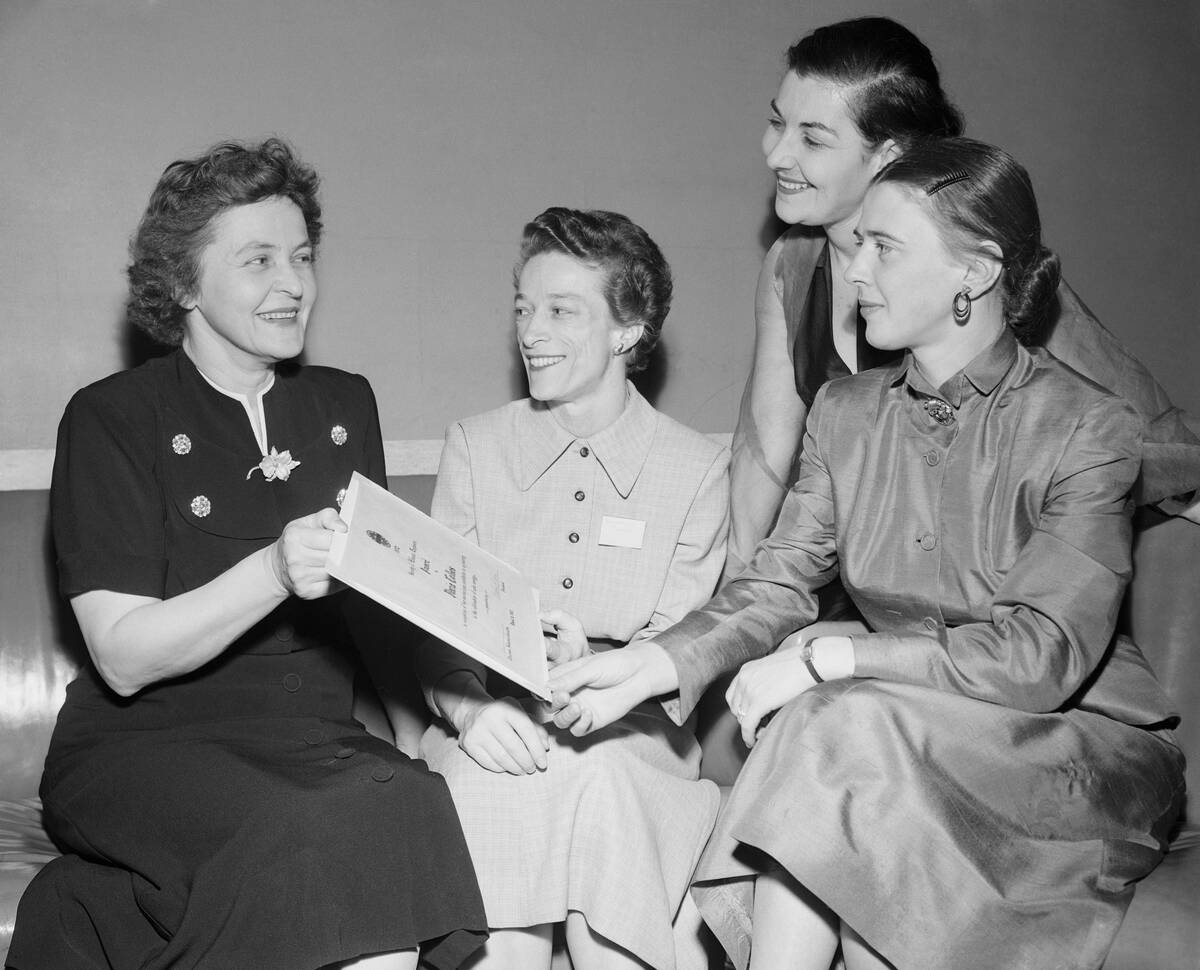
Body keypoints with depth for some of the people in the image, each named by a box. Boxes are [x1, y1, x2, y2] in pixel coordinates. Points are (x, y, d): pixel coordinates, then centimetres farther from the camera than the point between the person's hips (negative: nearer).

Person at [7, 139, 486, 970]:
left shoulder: (345, 406, 15)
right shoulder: (111, 419, -1)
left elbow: (383, 609, 11)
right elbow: (123, 658, -10)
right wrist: (275, 572, -24)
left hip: (314, 741, 5)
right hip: (144, 748, -4)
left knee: (406, 802, -28)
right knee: (305, 834, -33)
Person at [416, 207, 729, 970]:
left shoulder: (698, 468, 5)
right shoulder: (475, 446, 11)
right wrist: (470, 708, -18)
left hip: (631, 739, 0)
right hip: (494, 739, 1)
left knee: (601, 783, -33)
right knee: (484, 786, -31)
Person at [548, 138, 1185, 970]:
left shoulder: (1087, 430, -12)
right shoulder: (846, 413, 6)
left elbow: (1042, 655, -21)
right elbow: (776, 587, 0)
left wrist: (826, 660, -25)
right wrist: (651, 665, -18)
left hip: (1081, 749, -4)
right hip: (909, 736, 4)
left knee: (844, 733, -30)